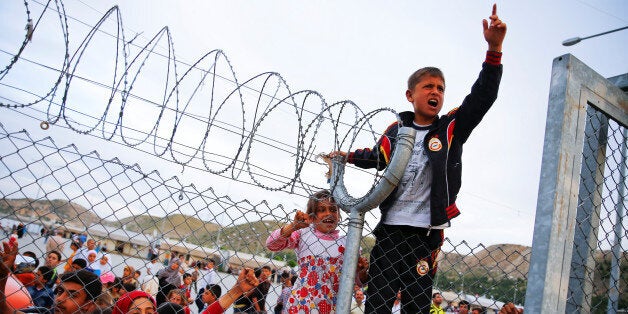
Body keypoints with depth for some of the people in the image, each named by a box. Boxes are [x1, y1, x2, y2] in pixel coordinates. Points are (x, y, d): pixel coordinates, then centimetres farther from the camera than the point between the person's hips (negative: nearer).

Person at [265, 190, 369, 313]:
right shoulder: (303, 234, 3)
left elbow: (358, 282, 9)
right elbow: (271, 245, -9)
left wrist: (361, 271, -14)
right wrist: (294, 226, -21)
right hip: (301, 304, -1)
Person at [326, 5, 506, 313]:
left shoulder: (452, 128, 5)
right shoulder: (396, 131, 10)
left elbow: (482, 97, -9)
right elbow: (377, 156, 32)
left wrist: (494, 50, -20)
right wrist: (348, 157, 42)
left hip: (426, 234, -1)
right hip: (390, 229, 2)